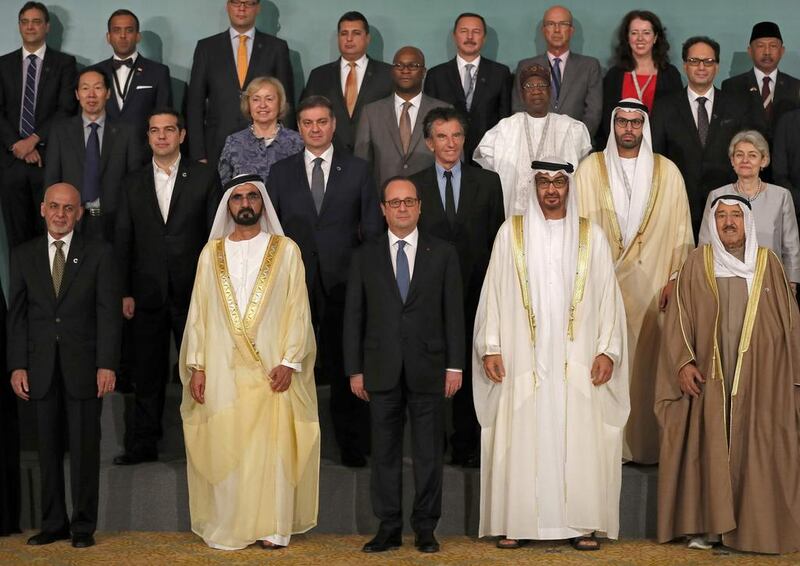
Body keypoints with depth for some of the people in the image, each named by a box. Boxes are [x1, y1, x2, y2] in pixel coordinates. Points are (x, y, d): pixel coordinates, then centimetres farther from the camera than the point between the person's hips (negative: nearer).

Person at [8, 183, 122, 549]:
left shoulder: (99, 254, 2)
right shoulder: (23, 256, 8)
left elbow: (108, 312, -2)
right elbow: (16, 314, 8)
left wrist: (107, 364, -10)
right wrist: (17, 365, 0)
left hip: (83, 366, -2)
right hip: (41, 368, 2)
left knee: (84, 448, 2)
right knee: (48, 449, 6)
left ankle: (83, 526, 11)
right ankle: (53, 524, 15)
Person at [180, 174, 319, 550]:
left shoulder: (285, 250, 3)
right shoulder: (211, 253, 9)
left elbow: (298, 309, -1)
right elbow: (198, 312, 7)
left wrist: (289, 362, -10)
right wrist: (196, 366, -1)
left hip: (270, 367, -2)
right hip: (221, 368, 2)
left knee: (271, 446, -1)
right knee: (223, 446, 2)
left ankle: (272, 525, 7)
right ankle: (226, 525, 10)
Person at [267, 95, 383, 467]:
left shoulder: (358, 170, 7)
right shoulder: (281, 172, 10)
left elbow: (373, 227, 6)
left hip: (343, 282, -1)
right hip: (295, 280, 1)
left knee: (347, 366, 1)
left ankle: (353, 446, 11)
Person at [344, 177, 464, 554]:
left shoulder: (443, 254, 5)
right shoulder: (365, 257, 7)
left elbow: (454, 312, 3)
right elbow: (354, 315, 6)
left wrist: (455, 365, -2)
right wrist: (354, 369, 1)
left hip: (428, 368, -1)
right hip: (382, 369, 1)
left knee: (428, 452, 4)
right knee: (385, 452, 5)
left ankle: (425, 528, 13)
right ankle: (388, 528, 13)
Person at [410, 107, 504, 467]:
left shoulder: (488, 182, 8)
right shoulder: (413, 186, 5)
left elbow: (497, 237, 6)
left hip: (475, 290, 1)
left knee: (470, 370, 5)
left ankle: (467, 446, 15)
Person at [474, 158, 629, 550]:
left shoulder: (591, 236, 7)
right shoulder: (511, 232, 6)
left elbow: (607, 296, 5)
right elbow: (494, 293, 4)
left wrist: (607, 350, -3)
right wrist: (491, 348, -2)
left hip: (577, 359, 0)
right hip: (524, 357, 0)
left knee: (579, 439, -1)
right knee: (521, 438, -1)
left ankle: (581, 524, 5)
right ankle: (517, 523, 5)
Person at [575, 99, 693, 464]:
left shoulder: (667, 171, 7)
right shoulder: (591, 168, 4)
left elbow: (680, 229, 6)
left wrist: (676, 277, -1)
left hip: (652, 286, 1)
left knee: (647, 362, 1)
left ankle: (646, 443, 9)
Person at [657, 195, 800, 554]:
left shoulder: (768, 263, 6)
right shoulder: (698, 263, 4)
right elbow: (679, 317, 2)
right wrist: (683, 362, -9)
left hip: (759, 377, 1)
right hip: (710, 376, -1)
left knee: (756, 450, 1)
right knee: (709, 447, 0)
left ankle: (755, 526, 7)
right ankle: (708, 524, 7)